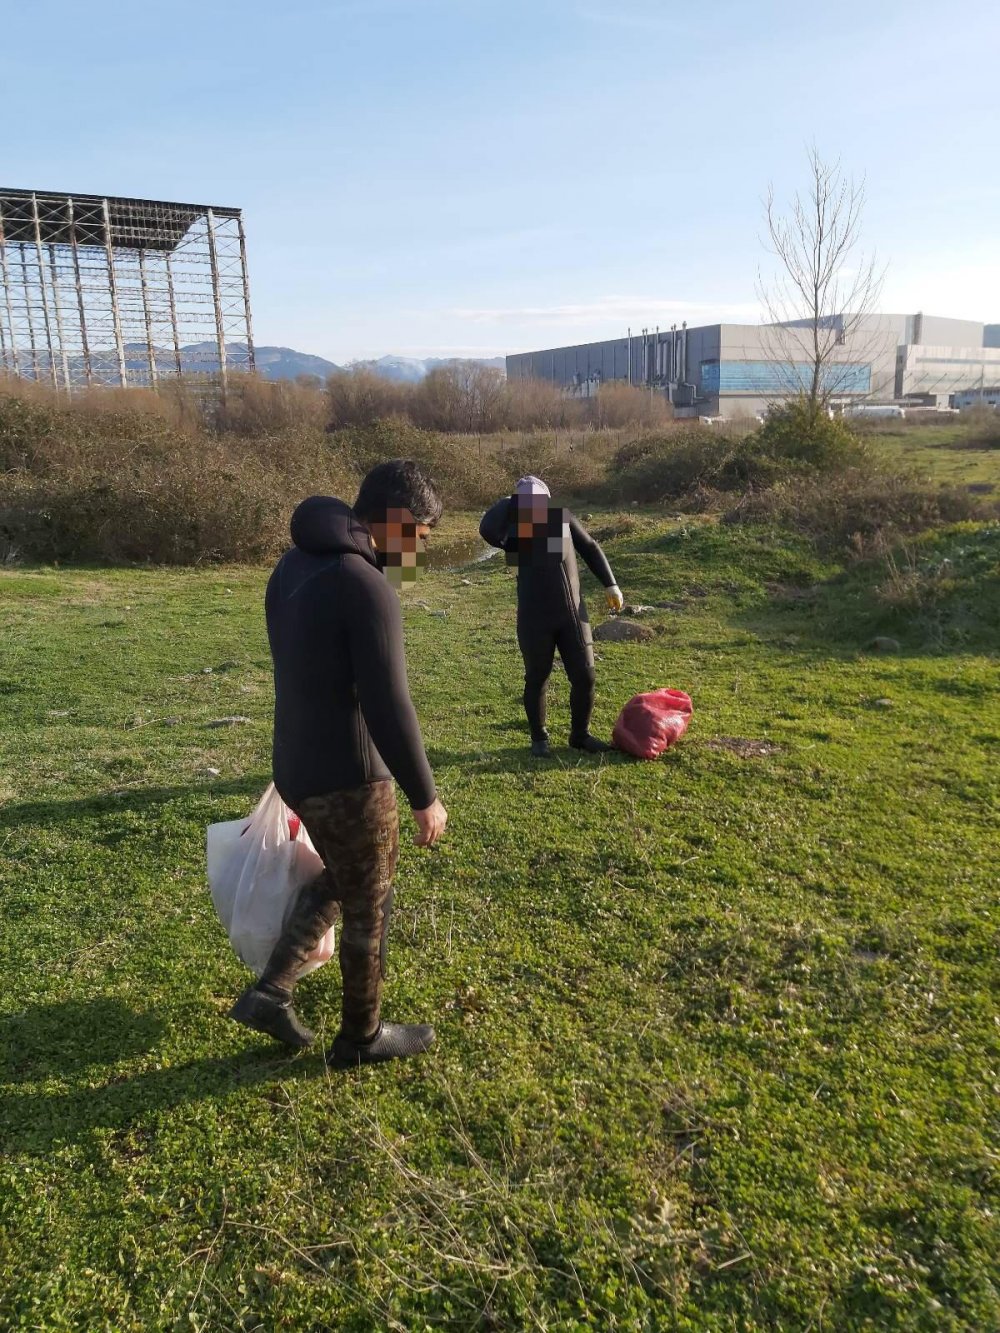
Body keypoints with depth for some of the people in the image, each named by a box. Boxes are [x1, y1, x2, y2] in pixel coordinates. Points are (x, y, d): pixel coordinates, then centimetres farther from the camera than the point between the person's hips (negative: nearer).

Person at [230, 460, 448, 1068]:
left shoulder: (293, 565, 6)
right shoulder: (368, 587, -24)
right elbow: (390, 708, -25)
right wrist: (426, 796, -15)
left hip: (296, 764, 8)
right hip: (349, 775, -8)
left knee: (338, 881, 29)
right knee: (369, 908, 12)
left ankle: (271, 992, 28)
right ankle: (363, 1036, 31)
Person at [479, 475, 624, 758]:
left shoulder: (563, 517, 3)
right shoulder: (514, 530, -6)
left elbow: (590, 548, 15)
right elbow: (487, 530, -28)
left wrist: (610, 584, 11)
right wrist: (508, 502, -16)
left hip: (573, 614, 3)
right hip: (535, 619, -3)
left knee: (584, 677, 4)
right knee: (537, 679, 9)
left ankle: (580, 735, 24)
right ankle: (539, 738, 28)